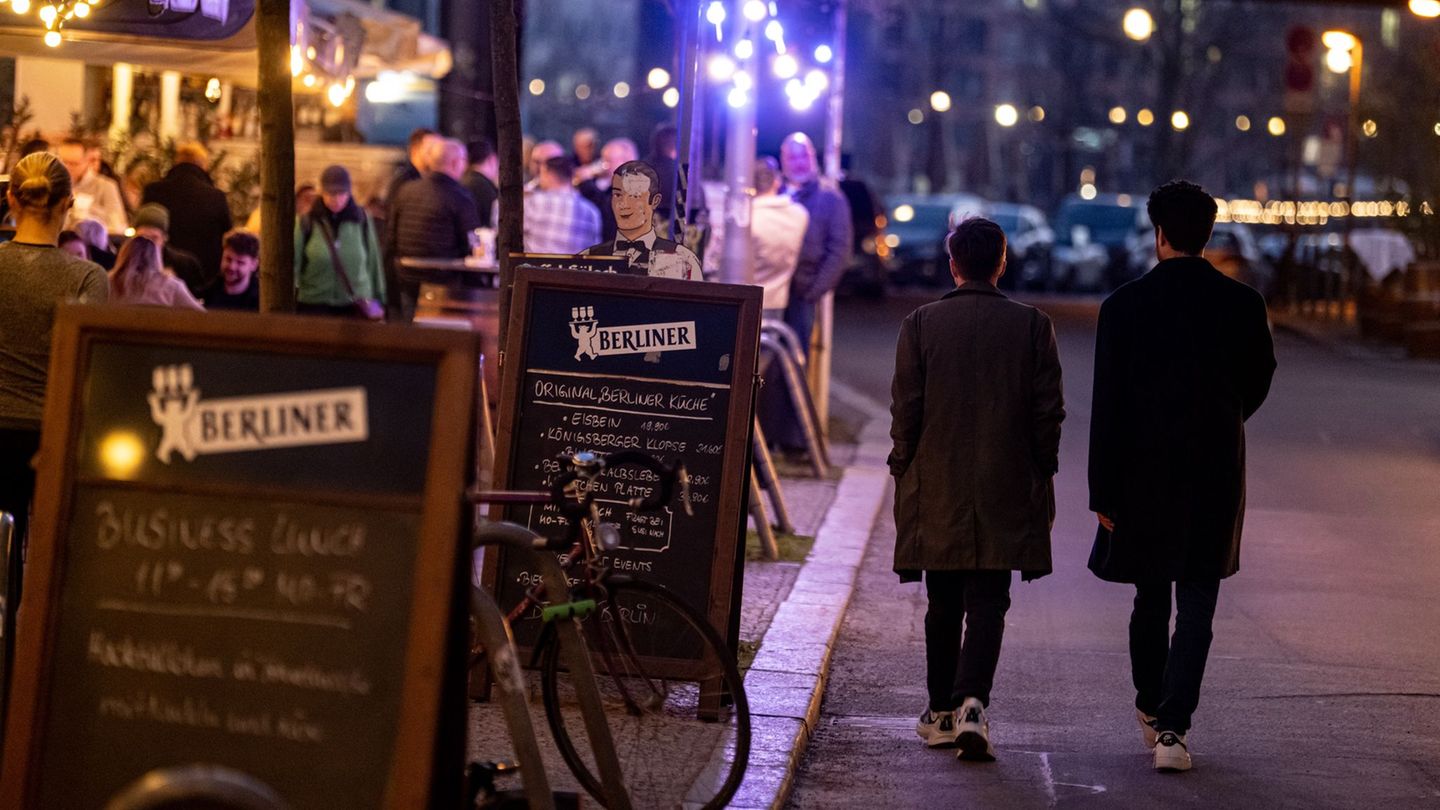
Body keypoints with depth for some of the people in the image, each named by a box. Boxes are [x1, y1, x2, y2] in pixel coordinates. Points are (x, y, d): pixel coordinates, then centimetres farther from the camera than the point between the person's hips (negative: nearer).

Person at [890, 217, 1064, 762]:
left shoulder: (921, 324, -3)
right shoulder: (1031, 326, -2)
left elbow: (905, 410, -2)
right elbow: (1048, 411, -1)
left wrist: (903, 474, 8)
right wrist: (1042, 479, 9)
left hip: (937, 492, 1)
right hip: (1005, 493, -1)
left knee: (944, 607, 12)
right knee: (988, 604, 1)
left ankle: (941, 713, 19)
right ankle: (972, 702, -18)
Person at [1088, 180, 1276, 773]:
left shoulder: (1123, 306, -7)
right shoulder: (1243, 304, -3)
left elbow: (1107, 407, -7)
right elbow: (1258, 383, 11)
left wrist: (1103, 491, -2)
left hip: (1144, 475, 1)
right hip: (1216, 474, 0)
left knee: (1151, 597, 18)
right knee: (1196, 604, 1)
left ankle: (1151, 708, 34)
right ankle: (1173, 729, -8)